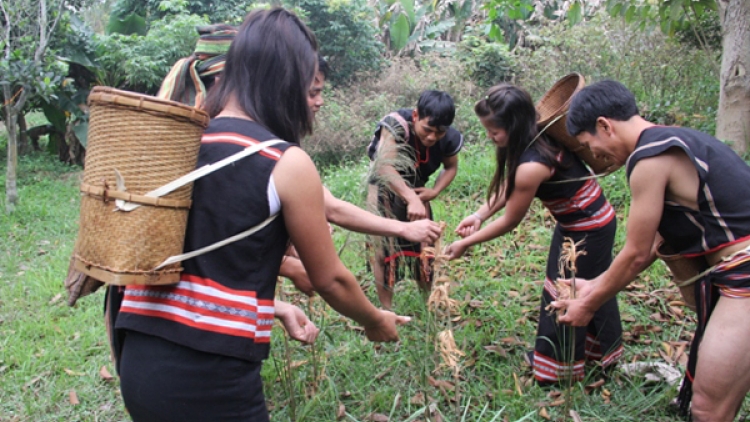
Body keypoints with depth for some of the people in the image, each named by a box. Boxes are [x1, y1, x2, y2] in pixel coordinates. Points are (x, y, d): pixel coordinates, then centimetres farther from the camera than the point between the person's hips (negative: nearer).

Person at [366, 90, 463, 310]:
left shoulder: (449, 139, -20)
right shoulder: (396, 125, -35)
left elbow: (451, 167, 2)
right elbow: (385, 168, -48)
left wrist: (434, 191, -16)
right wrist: (412, 200, -61)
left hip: (416, 191, 4)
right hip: (384, 189, -4)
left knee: (424, 247, 9)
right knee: (383, 249, -5)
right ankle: (386, 310, 10)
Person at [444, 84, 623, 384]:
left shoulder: (531, 166, -34)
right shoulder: (540, 137, -7)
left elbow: (510, 222, -20)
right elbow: (508, 184, 5)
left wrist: (465, 244, -10)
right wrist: (479, 215, -3)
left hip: (588, 231, -9)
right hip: (594, 219, 9)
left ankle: (556, 369, 28)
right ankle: (604, 354, 45)